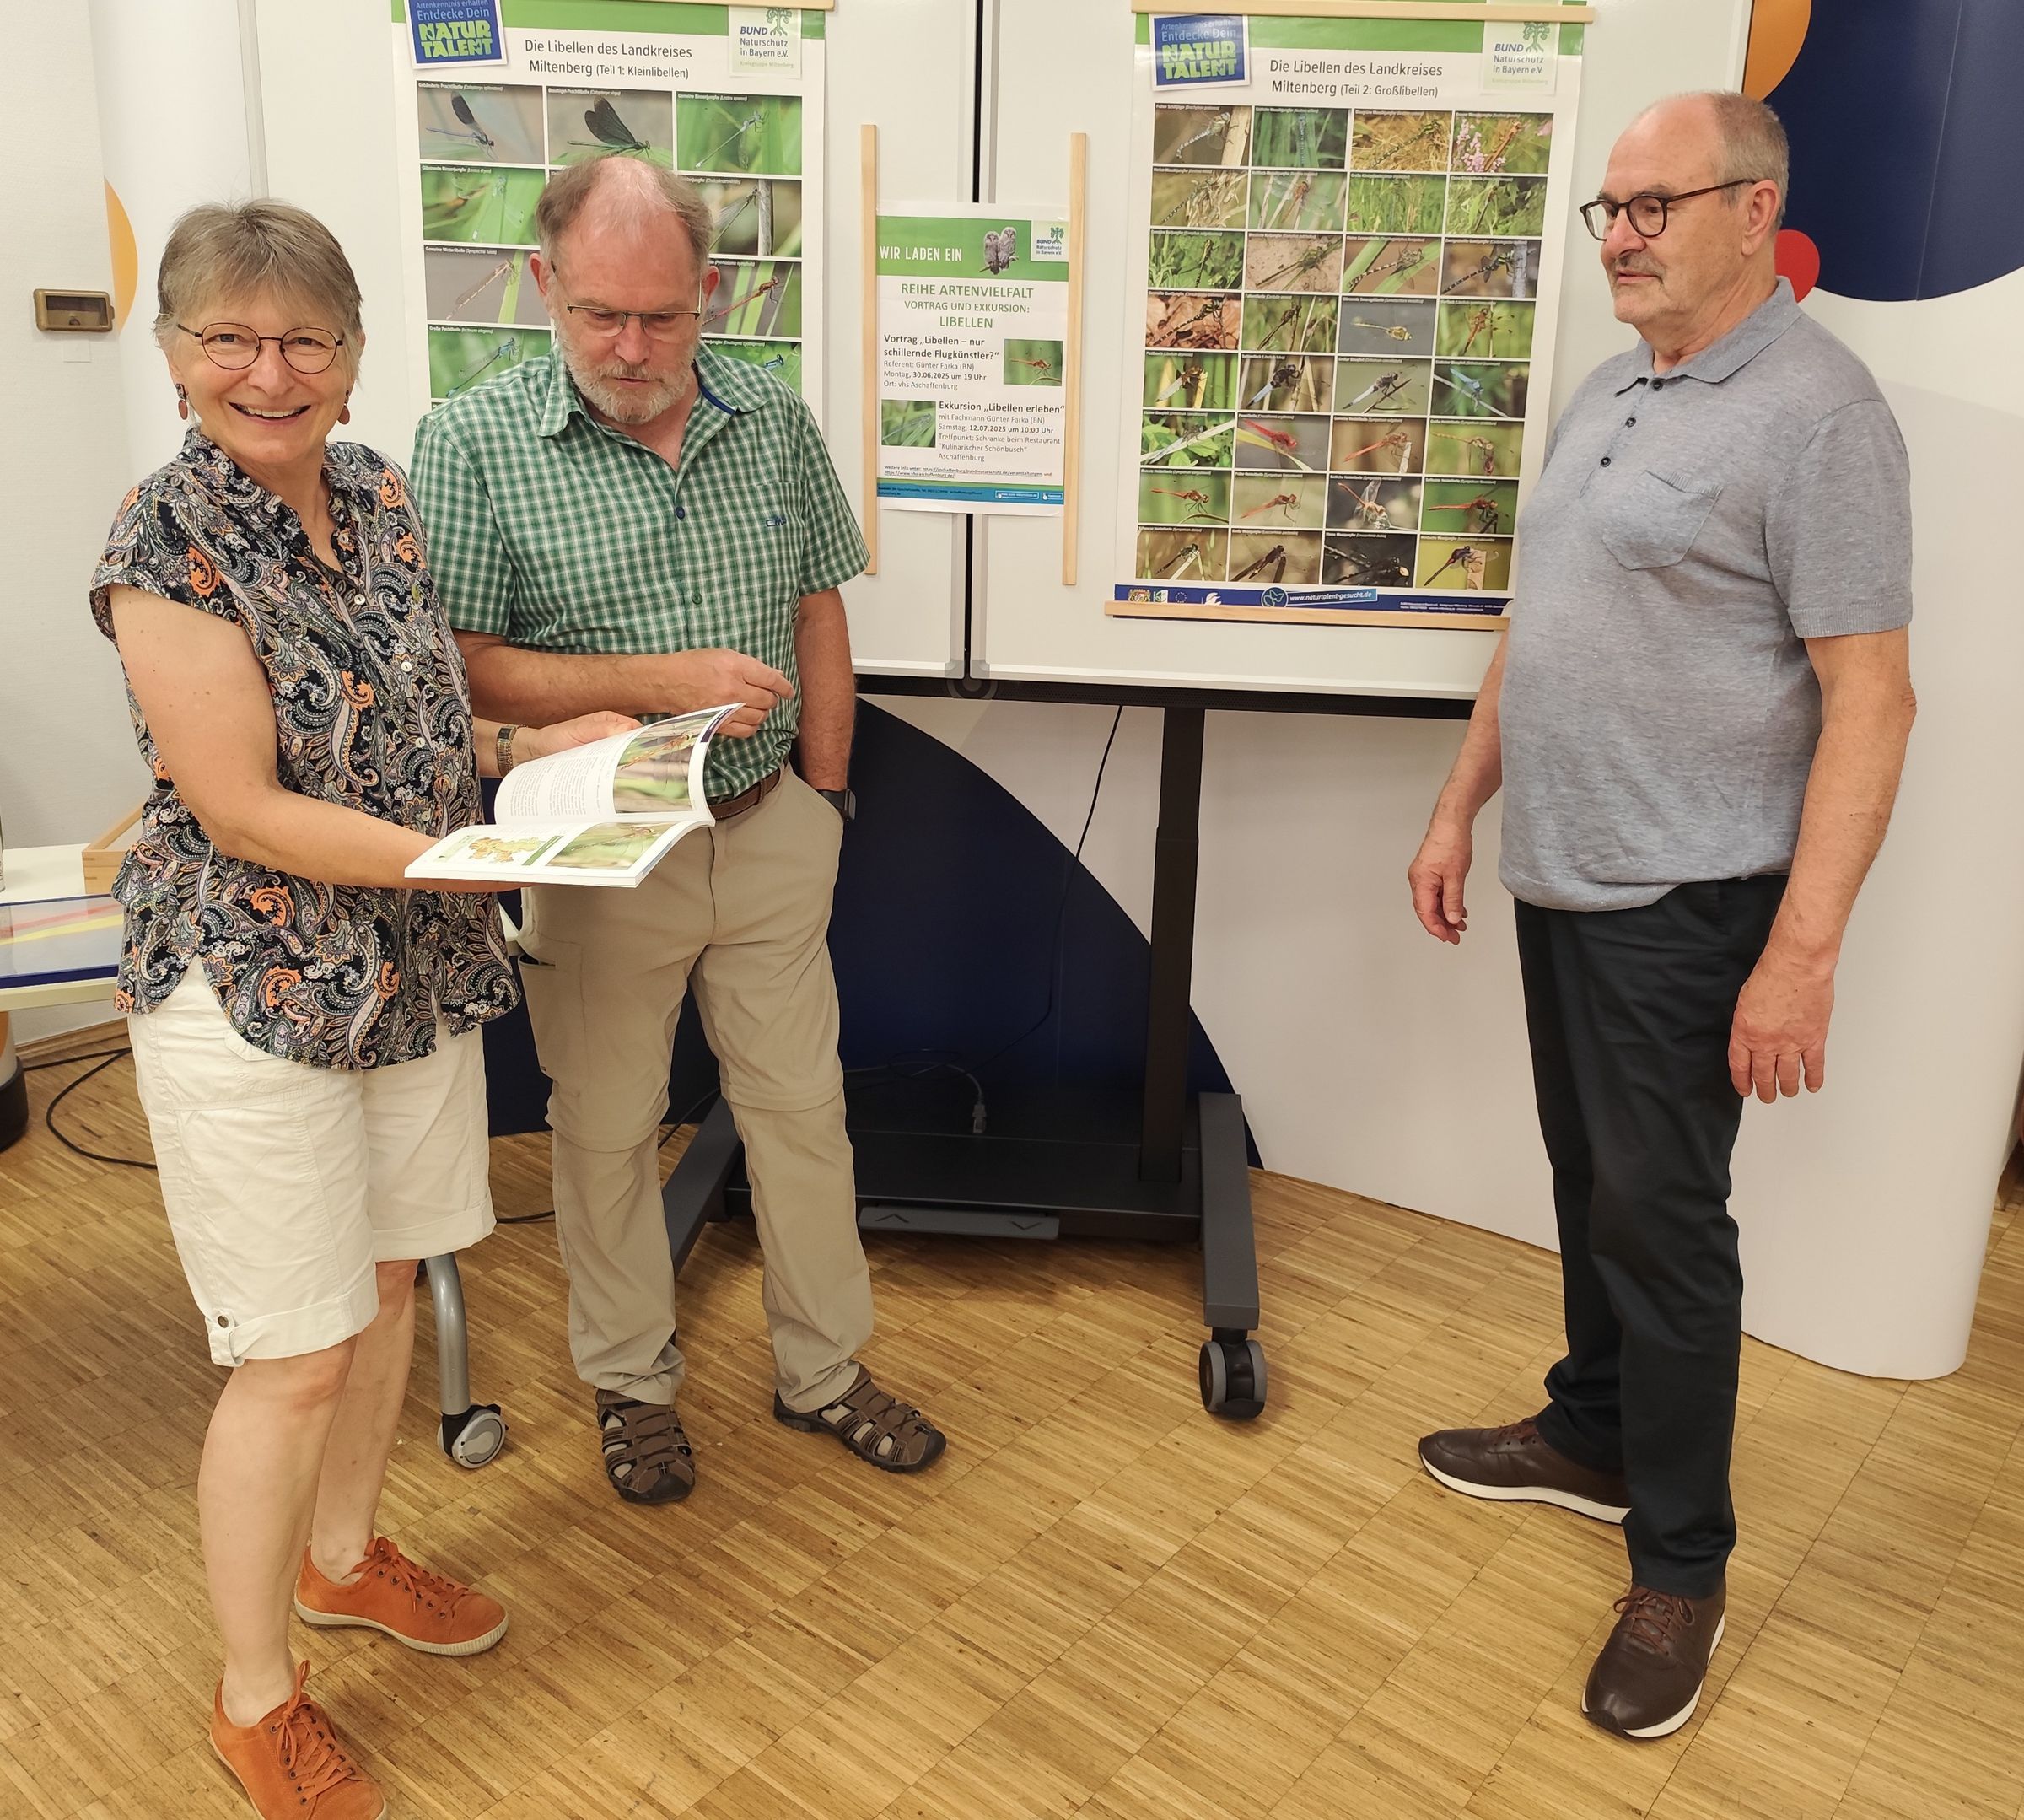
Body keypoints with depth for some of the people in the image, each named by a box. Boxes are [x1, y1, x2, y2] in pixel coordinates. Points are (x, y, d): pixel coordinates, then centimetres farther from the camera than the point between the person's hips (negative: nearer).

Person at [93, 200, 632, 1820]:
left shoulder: (379, 492, 5)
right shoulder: (166, 543, -16)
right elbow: (244, 806, -20)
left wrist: (559, 740, -2)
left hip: (416, 967, 7)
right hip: (255, 993, -7)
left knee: (389, 1276, 19)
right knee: (297, 1355, 2)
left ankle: (344, 1554, 44)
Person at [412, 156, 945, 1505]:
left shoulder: (776, 418, 1)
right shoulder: (473, 444, -10)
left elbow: (819, 618, 8)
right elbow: (464, 668, -13)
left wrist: (822, 798, 5)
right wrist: (663, 681, -22)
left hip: (769, 836, 3)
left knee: (803, 1107, 12)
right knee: (607, 1130, 12)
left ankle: (825, 1369, 33)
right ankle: (632, 1383, 34)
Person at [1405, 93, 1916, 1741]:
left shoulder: (1815, 411, -14)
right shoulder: (1608, 395, 12)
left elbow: (1871, 697, -18)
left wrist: (1805, 948, -23)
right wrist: (1462, 807, 16)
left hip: (1685, 904, -8)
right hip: (1560, 876, 8)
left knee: (1661, 1218, 0)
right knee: (1592, 1182, 18)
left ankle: (1681, 1564, 17)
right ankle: (1594, 1435, 37)